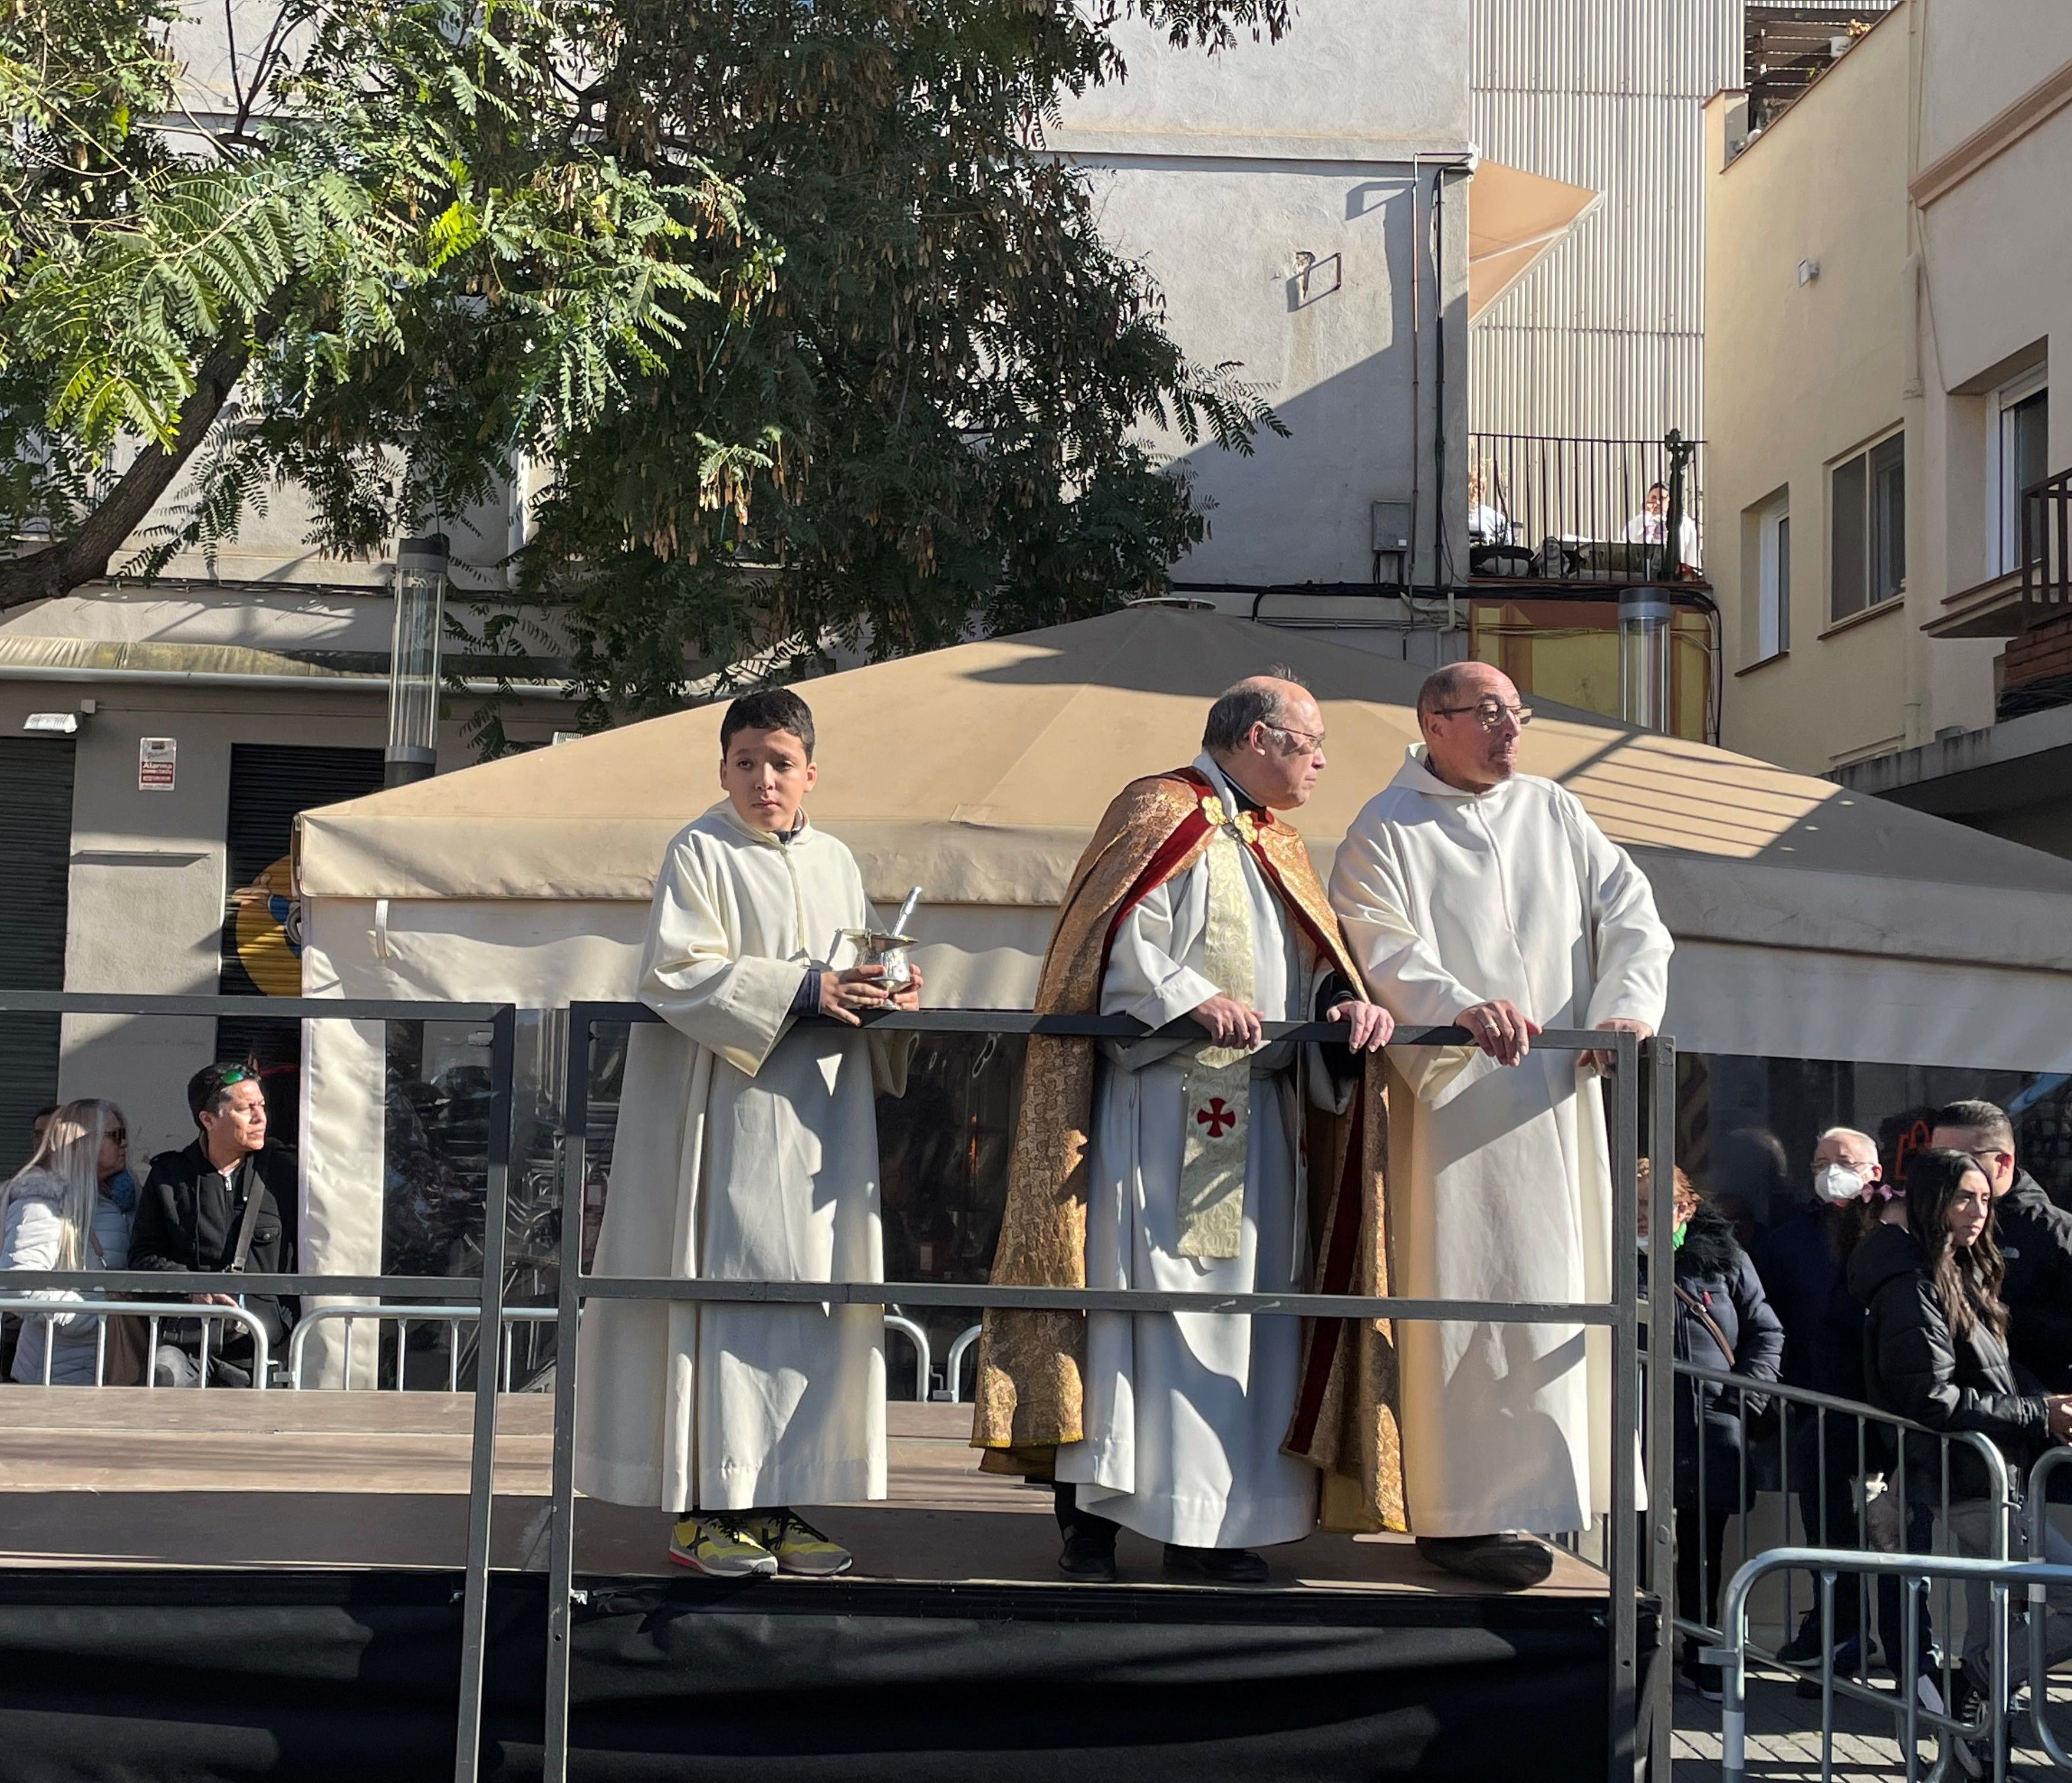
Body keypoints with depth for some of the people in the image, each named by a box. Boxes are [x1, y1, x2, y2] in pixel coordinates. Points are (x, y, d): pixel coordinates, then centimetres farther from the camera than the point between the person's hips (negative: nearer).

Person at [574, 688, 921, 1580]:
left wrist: (890, 994, -3)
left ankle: (781, 1500, 10)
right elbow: (679, 971, -12)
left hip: (824, 1114, 6)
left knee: (817, 1297, 4)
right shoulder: (700, 853, -1)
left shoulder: (837, 862, 16)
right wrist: (800, 988, -20)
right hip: (732, 1112, -6)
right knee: (730, 1292, -8)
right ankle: (703, 1506, -2)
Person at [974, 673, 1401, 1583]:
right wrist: (1193, 1001, -24)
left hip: (1257, 1114, 8)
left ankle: (1212, 1522, 10)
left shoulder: (1278, 844, 21)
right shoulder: (1158, 814, -2)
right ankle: (1090, 1512, -3)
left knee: (1245, 1298, 5)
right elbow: (1116, 942, -11)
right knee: (1142, 1293, -8)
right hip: (1158, 1105, -7)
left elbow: (1314, 960, 15)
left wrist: (1347, 1003, -6)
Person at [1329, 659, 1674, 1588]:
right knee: (1472, 1298, -6)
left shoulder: (1555, 812, 15)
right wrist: (1465, 1010, -30)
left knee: (1567, 1286, 6)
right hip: (1459, 1095, -5)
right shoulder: (1385, 832, 1)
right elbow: (1384, 954, -12)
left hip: (1564, 1095, 5)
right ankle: (1463, 1513, -1)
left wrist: (1626, 1005, -11)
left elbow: (1631, 915, 8)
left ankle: (1543, 1486, 16)